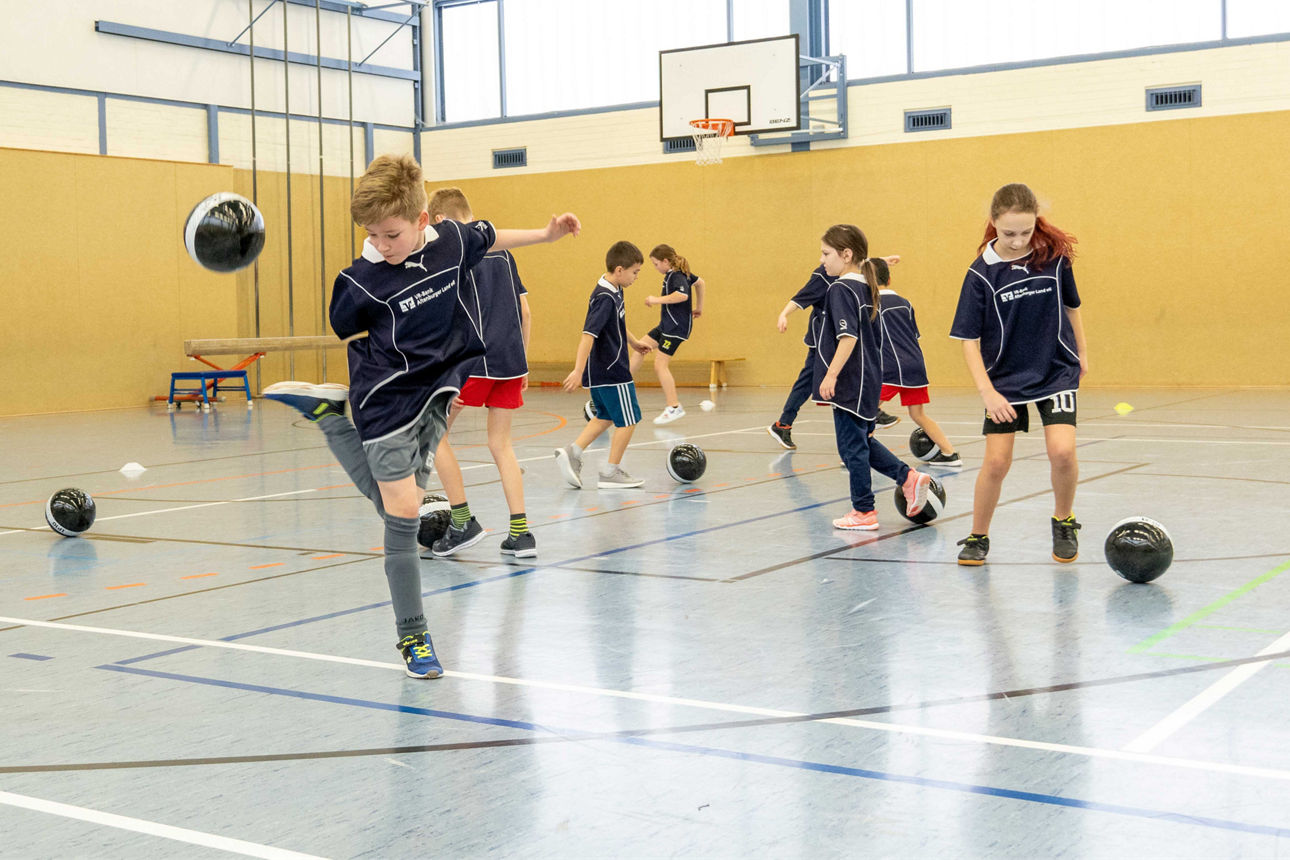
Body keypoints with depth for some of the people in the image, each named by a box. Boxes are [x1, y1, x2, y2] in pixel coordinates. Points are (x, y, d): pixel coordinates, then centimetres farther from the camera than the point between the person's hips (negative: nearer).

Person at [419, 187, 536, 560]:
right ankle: (521, 533, 5)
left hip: (475, 360, -7)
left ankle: (463, 522, 4)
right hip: (512, 360, 7)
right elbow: (525, 311, 15)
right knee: (500, 444, 12)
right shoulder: (502, 250, 16)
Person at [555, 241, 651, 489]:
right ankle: (611, 473, 9)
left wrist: (633, 342, 38)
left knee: (606, 417, 20)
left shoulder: (614, 290, 8)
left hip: (600, 373, 10)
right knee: (628, 420, 1)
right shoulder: (604, 298, -22)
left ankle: (572, 452, 10)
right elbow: (588, 334, -29)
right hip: (612, 372, -10)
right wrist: (578, 371, -33)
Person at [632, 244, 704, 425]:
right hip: (667, 325, 10)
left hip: (676, 327, -10)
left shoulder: (676, 276, -18)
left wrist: (657, 300, -27)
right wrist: (698, 307, 31)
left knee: (660, 365, -10)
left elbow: (682, 295, -36)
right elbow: (699, 282, 25)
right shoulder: (681, 273, 10)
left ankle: (674, 407, -6)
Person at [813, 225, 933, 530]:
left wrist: (831, 374, -27)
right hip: (868, 378, 9)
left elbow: (849, 336, -25)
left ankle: (863, 511, 8)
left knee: (852, 445, 1)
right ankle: (909, 478, 17)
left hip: (850, 382, -9)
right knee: (862, 441, 21)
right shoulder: (865, 288, 12)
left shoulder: (840, 289, -15)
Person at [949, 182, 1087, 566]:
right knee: (996, 461, -4)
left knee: (1062, 451, -16)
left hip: (1057, 370, 1)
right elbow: (969, 339, -10)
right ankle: (977, 537, 17)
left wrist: (1081, 351, 19)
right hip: (1004, 377, -1)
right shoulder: (982, 272, -13)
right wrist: (987, 392, -17)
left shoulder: (1055, 255, -8)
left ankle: (1063, 522, 11)